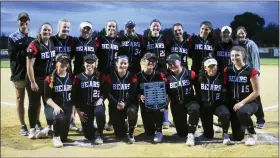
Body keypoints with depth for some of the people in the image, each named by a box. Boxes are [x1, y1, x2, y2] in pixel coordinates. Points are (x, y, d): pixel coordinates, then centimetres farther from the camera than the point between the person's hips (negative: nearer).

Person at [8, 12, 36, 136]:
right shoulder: (12, 38, -1)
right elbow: (12, 56, -11)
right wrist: (26, 52, -20)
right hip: (19, 73, -2)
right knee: (20, 100, 6)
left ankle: (37, 123, 24)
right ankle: (23, 126, 14)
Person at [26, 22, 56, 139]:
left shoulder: (52, 44, 6)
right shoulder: (34, 45, -16)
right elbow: (29, 65, -18)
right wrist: (32, 82, -20)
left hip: (48, 79, 7)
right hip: (35, 79, -6)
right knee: (34, 104, 2)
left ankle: (49, 127, 28)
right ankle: (32, 129, 14)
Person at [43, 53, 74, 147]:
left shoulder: (72, 78, 5)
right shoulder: (50, 79, -5)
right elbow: (47, 98, -9)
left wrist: (73, 111, -2)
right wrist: (56, 106, -26)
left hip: (67, 108, 3)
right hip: (52, 107, -3)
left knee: (63, 137, -1)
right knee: (60, 117, -39)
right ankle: (56, 137, -9)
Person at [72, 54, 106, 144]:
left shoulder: (100, 77, 6)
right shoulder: (78, 78, 3)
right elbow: (74, 96, 2)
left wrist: (101, 98, -11)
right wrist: (79, 111, -5)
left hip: (97, 104, 0)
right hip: (85, 107, 0)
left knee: (100, 112, -38)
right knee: (88, 134, -10)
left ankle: (99, 134, -8)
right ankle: (93, 134, 31)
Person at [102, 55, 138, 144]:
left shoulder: (132, 77, -2)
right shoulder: (109, 77, -3)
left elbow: (133, 93, -9)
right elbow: (108, 93, -8)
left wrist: (125, 103, -24)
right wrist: (116, 104, -22)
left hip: (129, 103, 0)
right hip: (115, 106, 0)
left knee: (132, 111, -38)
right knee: (120, 134, -3)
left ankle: (131, 133, -10)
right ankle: (123, 127, 38)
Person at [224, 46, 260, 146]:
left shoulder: (251, 71, -11)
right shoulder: (227, 70, 3)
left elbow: (256, 92, -12)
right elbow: (225, 88, 7)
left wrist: (242, 102, -20)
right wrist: (229, 104, -4)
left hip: (250, 102, -4)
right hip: (234, 104, 4)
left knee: (242, 112, -41)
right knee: (237, 137, 1)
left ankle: (252, 134, -12)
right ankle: (243, 124, 38)